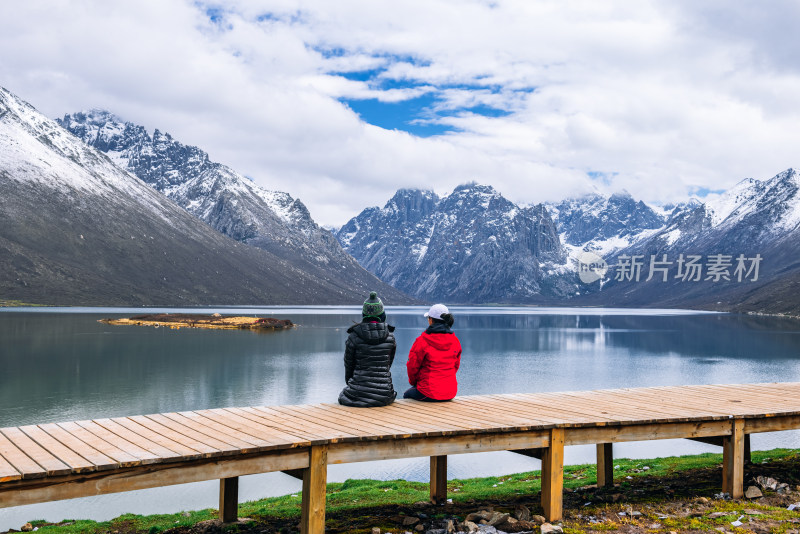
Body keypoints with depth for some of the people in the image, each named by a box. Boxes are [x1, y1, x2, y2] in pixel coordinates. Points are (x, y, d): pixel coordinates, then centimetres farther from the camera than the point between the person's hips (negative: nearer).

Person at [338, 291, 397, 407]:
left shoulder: (354, 337, -10)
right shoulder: (390, 337, -2)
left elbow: (348, 365, 1)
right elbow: (388, 364, 9)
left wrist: (349, 383, 19)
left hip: (358, 393, -2)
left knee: (343, 395, 29)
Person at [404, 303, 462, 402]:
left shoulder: (422, 341, -15)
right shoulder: (455, 341, 0)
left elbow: (412, 366, -7)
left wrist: (413, 381, 13)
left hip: (429, 395, -6)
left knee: (406, 395, 27)